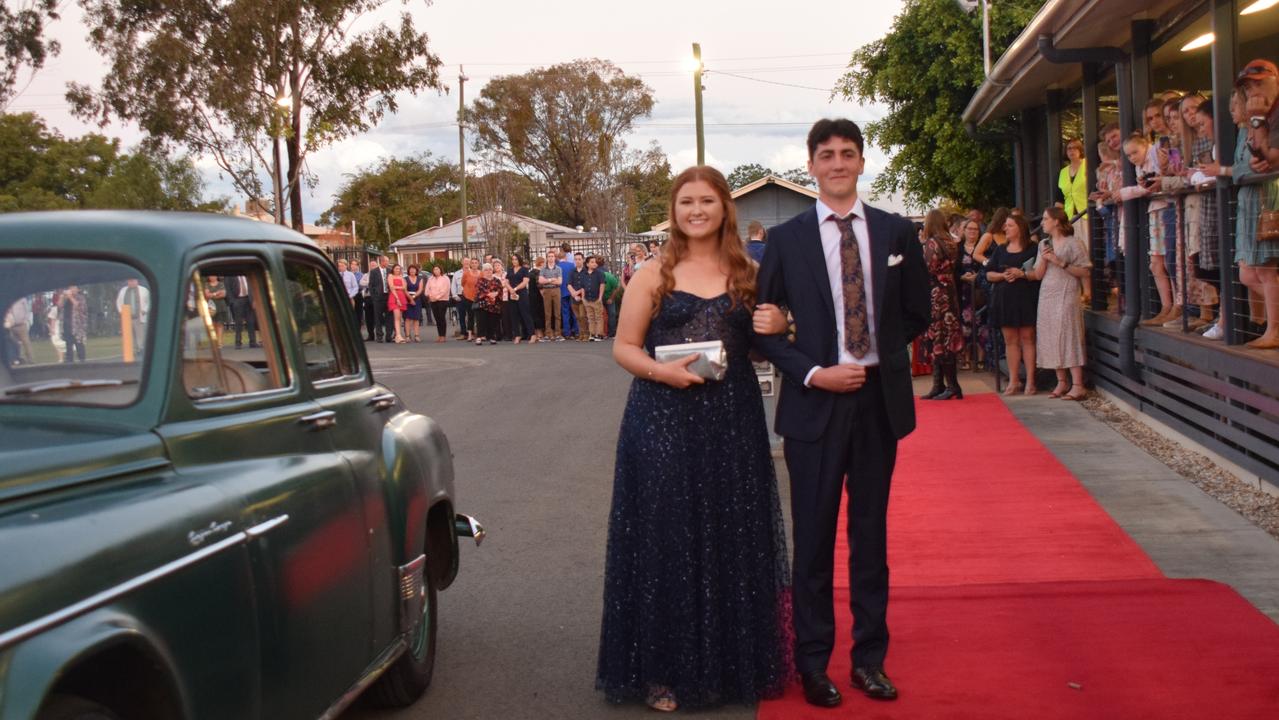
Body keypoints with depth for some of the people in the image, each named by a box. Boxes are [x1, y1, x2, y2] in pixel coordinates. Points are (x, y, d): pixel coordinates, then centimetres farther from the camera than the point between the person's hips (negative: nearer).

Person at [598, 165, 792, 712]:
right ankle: (664, 670, 12)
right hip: (663, 421, -2)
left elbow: (764, 344, 18)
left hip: (733, 423, 3)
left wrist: (778, 328, -4)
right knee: (666, 541, 1)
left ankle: (733, 662, 22)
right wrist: (660, 370, -17)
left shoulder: (748, 274, 9)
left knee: (734, 541, 7)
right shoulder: (653, 275, 2)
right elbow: (624, 347, 2)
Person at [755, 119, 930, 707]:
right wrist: (812, 372, -12)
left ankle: (869, 657, 23)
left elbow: (916, 313, 12)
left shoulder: (896, 232, 4)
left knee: (871, 533, 12)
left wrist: (878, 355, 1)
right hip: (815, 402, -2)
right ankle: (812, 661, 18)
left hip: (880, 398, 2)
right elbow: (766, 323, -1)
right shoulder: (786, 238, -1)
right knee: (814, 537, 5)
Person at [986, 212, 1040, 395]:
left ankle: (1030, 380, 0)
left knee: (1027, 338, -3)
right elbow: (989, 274, 11)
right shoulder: (1000, 250, 14)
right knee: (1010, 340, 4)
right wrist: (1003, 275, -7)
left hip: (1026, 298, -4)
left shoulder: (1032, 249, 0)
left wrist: (1021, 274, -17)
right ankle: (1013, 380, 8)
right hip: (1004, 298, 4)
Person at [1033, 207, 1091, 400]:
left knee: (1069, 338, -9)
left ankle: (1077, 385, -9)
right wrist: (1044, 259, -7)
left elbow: (1084, 272, -10)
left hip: (1066, 297, -6)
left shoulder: (1074, 243, -4)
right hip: (1047, 297, 6)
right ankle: (1062, 382, 12)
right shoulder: (1044, 245, 13)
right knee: (1052, 340, 5)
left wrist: (1061, 263, -16)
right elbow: (1038, 275, 9)